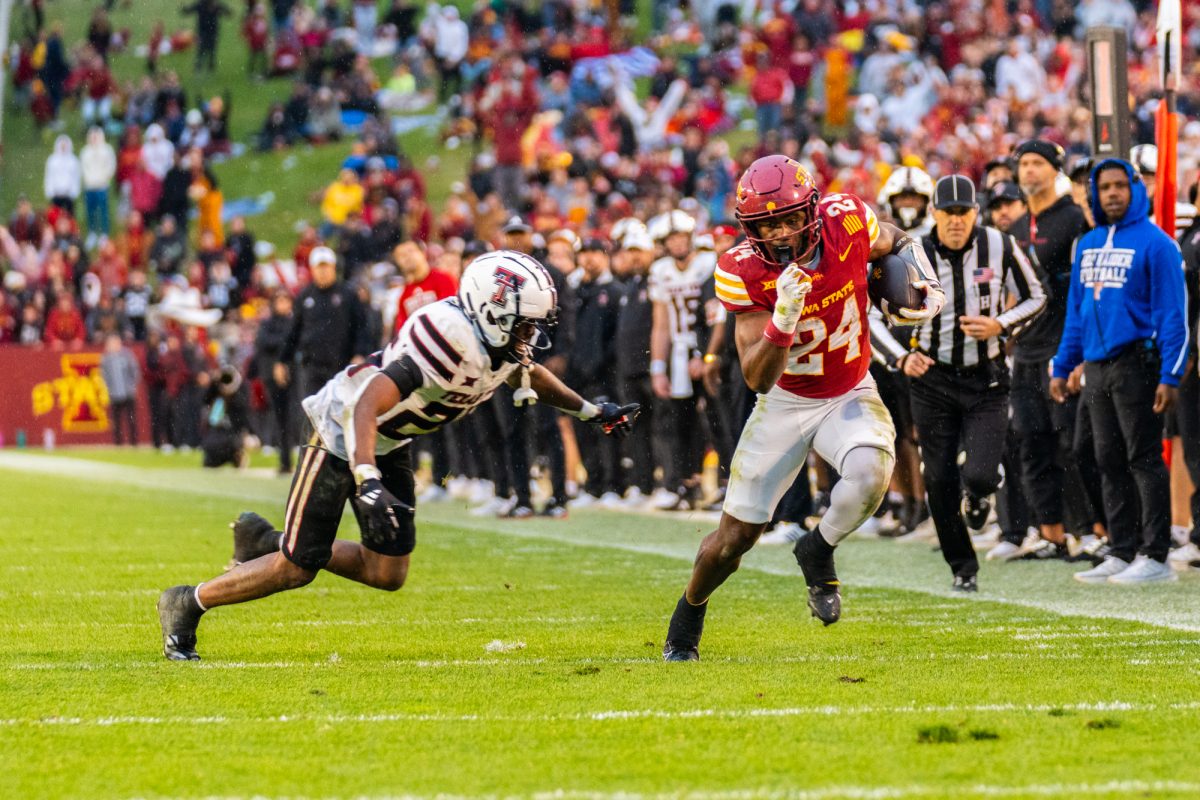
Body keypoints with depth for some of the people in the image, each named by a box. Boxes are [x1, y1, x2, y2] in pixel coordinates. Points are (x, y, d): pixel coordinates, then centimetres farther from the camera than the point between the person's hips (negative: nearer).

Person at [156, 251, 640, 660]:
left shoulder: (505, 344, -9)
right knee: (296, 570, -4)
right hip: (342, 431, -8)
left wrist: (589, 410, 24)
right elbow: (366, 406, -40)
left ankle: (268, 543, 24)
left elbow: (528, 374, 19)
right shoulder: (450, 340, -36)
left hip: (389, 444, 8)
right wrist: (368, 483, -50)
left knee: (388, 574, 6)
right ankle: (187, 603, 17)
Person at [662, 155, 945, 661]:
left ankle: (818, 552, -2)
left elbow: (897, 243, 7)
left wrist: (925, 285, -11)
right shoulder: (744, 273, -23)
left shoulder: (847, 222, -20)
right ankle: (688, 615, 35)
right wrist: (785, 317, -43)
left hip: (849, 396, 1)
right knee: (735, 537, 4)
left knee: (870, 474, -33)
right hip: (785, 404, -1)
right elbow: (757, 379, -27)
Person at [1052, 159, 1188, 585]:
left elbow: (1173, 313, -10)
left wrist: (1169, 376, -16)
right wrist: (1062, 367, 14)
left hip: (1137, 363, -7)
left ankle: (1155, 556, -3)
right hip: (1096, 367, 7)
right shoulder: (1087, 245, 15)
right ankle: (1121, 553, 14)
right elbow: (1076, 311, 20)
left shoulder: (1154, 243, -7)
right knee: (1110, 462, 9)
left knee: (1144, 459, -6)